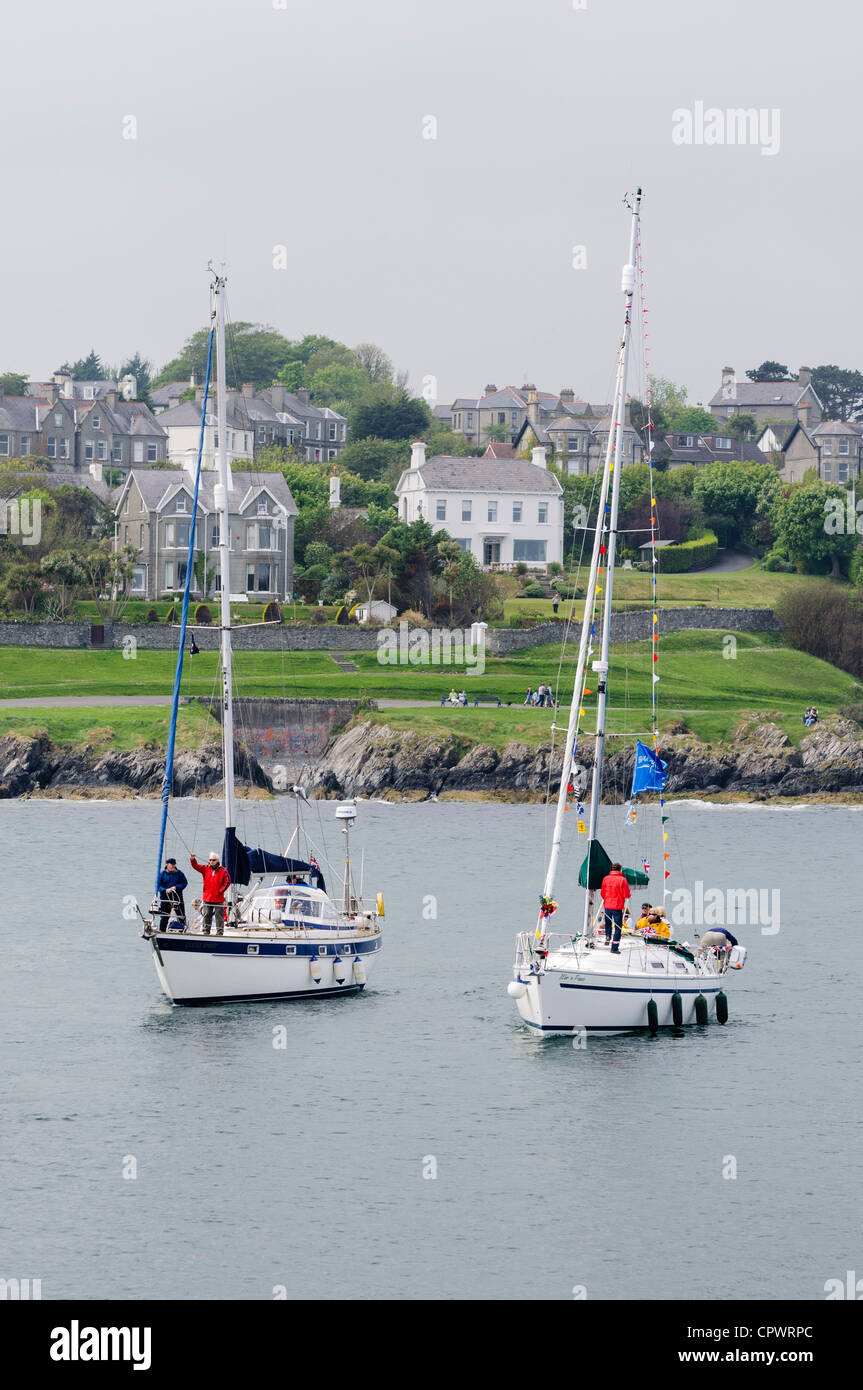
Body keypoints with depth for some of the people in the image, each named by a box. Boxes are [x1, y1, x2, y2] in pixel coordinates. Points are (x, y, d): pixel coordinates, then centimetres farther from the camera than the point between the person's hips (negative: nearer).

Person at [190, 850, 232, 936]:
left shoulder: (223, 870, -3)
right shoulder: (205, 868, 5)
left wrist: (221, 891, -9)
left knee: (219, 916, 1)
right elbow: (196, 866, -4)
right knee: (206, 916, 8)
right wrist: (192, 859, -24)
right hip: (207, 898, 3)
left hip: (218, 899, -3)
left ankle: (220, 932, 6)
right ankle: (206, 931, 16)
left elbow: (227, 882, -2)